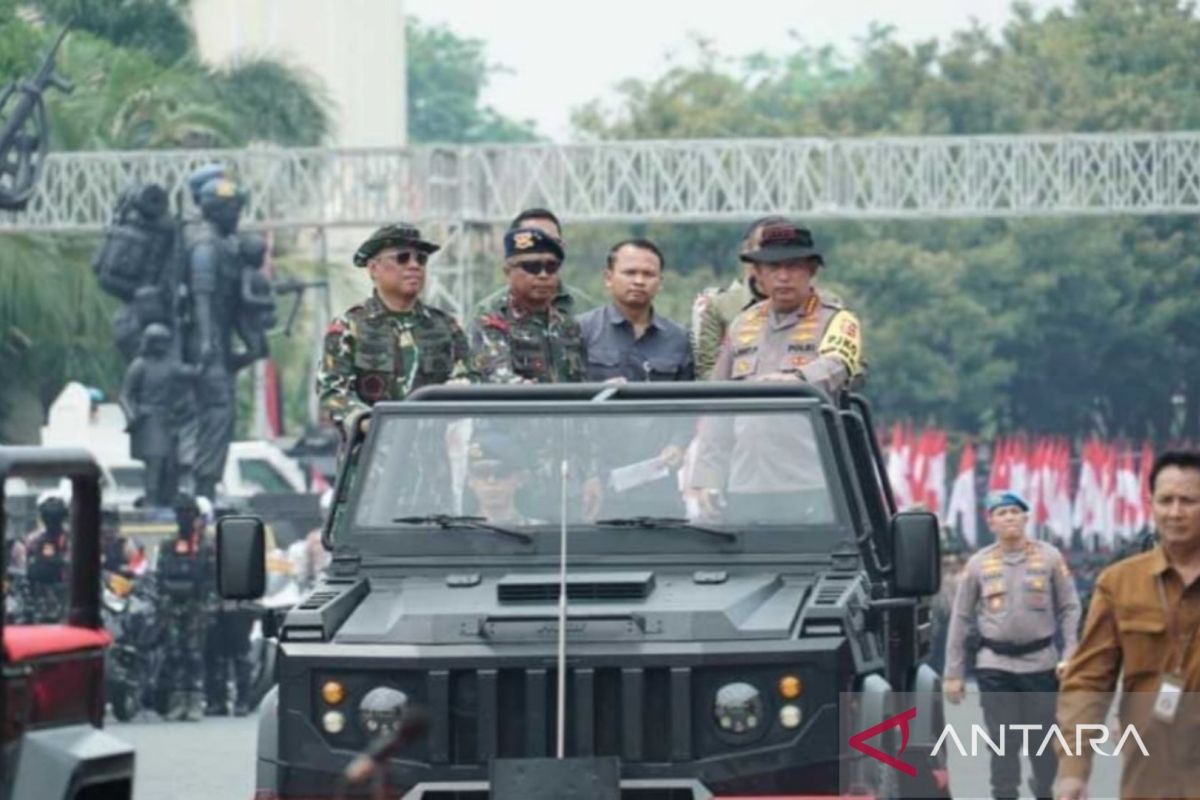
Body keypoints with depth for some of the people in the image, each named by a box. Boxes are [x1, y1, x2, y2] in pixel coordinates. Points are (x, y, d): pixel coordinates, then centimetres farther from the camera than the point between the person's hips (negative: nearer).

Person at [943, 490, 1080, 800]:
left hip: (1041, 663, 0)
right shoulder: (978, 564, 3)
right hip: (995, 666, 0)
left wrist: (1069, 656, -8)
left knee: (1044, 742, 8)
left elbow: (1069, 609, 3)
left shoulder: (1050, 558, 2)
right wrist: (953, 673, 3)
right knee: (1004, 744, 1)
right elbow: (960, 619, 6)